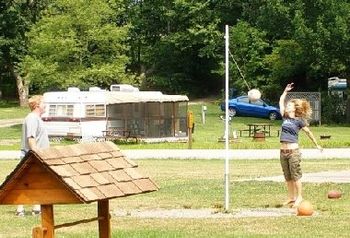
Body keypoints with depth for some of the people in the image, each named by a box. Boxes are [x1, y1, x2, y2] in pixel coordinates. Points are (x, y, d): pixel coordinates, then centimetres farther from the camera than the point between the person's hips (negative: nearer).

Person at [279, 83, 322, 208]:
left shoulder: (299, 121, -1)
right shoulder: (285, 118, 11)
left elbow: (308, 132, 8)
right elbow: (281, 101, 16)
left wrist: (317, 145, 14)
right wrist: (285, 91, 18)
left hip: (293, 151, -5)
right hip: (283, 151, 5)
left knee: (295, 176, -2)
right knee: (287, 177, 9)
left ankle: (299, 197, 5)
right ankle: (291, 197, 17)